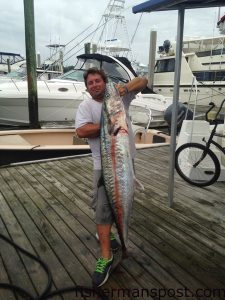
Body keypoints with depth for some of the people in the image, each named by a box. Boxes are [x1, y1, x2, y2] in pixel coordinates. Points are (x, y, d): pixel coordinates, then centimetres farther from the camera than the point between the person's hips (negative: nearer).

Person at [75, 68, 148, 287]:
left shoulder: (120, 97, 5)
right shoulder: (86, 106, -2)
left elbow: (142, 81, 4)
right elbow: (81, 131, -17)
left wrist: (125, 87, -14)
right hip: (104, 164, -3)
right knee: (103, 206, -4)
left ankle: (104, 233, 45)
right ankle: (106, 257, 8)